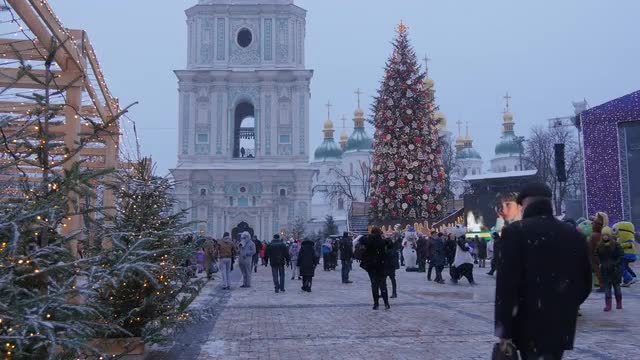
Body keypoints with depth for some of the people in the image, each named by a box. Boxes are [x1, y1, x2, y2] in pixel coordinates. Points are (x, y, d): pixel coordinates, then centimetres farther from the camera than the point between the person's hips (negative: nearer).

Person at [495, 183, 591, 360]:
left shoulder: (515, 231, -11)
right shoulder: (575, 235, 5)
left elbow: (506, 283, -16)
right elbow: (585, 283, 11)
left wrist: (504, 329, -11)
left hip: (529, 326, -5)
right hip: (562, 326, 5)